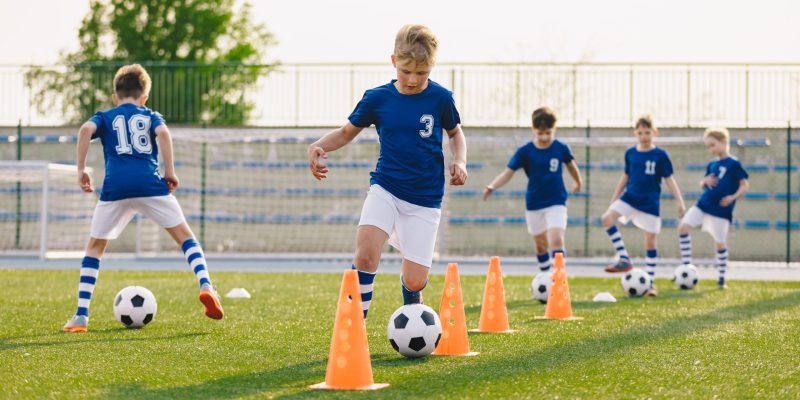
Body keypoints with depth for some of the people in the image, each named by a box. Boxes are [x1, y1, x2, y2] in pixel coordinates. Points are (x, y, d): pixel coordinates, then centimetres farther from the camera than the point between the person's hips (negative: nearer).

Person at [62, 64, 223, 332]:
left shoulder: (105, 117, 21)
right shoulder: (152, 116, 21)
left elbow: (86, 129, -1)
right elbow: (163, 133, -1)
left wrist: (81, 169, 2)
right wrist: (170, 171, 1)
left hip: (115, 188, 0)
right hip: (150, 184, 0)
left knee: (95, 247, 14)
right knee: (184, 235, 11)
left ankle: (81, 316, 7)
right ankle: (205, 286, -13)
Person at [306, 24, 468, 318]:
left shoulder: (440, 98, -4)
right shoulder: (377, 98, -3)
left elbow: (455, 133, 15)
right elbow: (347, 132, 10)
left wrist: (460, 161, -4)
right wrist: (319, 147, -9)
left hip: (425, 198, 0)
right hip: (385, 189, 0)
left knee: (414, 282, -3)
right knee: (365, 254, -27)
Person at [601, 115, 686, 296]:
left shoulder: (660, 155, -6)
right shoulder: (630, 153, 4)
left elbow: (669, 179, -3)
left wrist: (680, 202, -11)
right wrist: (614, 199, 18)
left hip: (650, 203, -3)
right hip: (630, 198, 3)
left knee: (650, 242, 0)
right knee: (607, 218, -21)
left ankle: (651, 282, 12)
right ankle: (624, 259, -15)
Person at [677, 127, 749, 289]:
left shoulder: (734, 164, -5)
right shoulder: (712, 165, 12)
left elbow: (744, 185, -6)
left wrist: (733, 197, -21)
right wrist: (705, 181, -4)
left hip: (721, 210, -6)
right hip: (703, 204, 6)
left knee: (720, 243, 0)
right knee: (683, 227, -10)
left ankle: (722, 279, 13)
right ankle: (686, 266, -4)